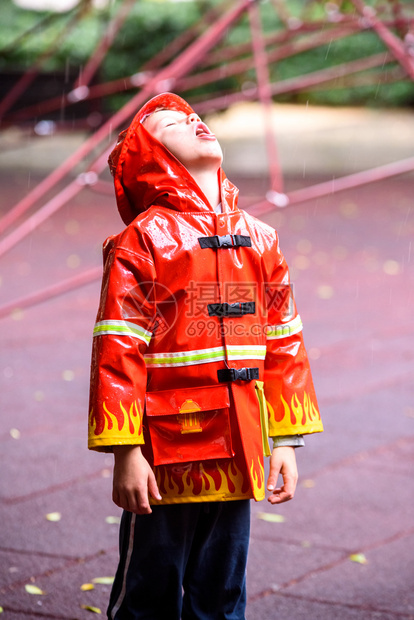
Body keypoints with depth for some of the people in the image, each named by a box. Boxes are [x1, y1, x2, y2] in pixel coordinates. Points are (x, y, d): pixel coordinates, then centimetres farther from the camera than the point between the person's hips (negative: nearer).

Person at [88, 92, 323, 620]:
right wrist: (126, 453, -15)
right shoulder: (143, 242, -8)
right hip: (166, 455, -5)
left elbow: (283, 344, 13)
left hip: (237, 457, 5)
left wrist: (285, 441, 11)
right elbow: (117, 352, -11)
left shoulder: (260, 239, 10)